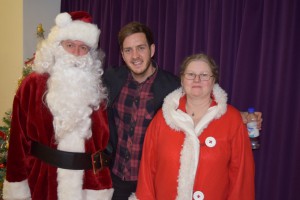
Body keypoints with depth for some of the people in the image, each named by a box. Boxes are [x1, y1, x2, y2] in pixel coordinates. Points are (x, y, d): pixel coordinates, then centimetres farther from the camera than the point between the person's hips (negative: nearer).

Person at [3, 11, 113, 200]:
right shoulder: (33, 84, -5)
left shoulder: (96, 87, 1)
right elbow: (20, 137, -3)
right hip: (44, 177, -1)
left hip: (89, 179, 2)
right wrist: (18, 185, -2)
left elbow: (102, 137, 2)